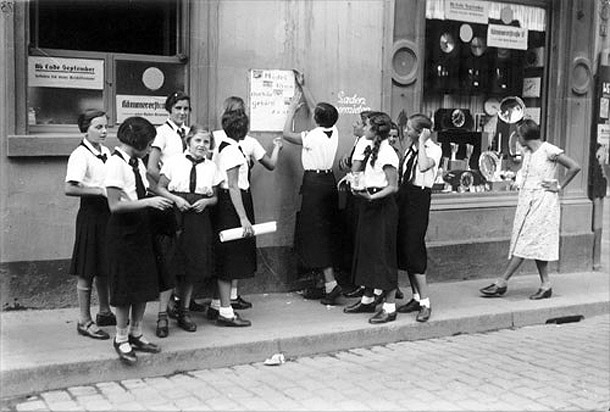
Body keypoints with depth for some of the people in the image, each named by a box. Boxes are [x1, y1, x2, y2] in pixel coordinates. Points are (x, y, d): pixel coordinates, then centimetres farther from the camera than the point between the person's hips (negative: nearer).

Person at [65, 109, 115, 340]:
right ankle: (84, 321, 11)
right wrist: (101, 191, -24)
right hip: (91, 212, -7)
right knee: (88, 269, 1)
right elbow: (69, 189, -24)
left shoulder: (106, 153, 9)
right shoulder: (80, 155, -14)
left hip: (107, 212, 7)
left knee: (104, 267, 18)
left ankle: (104, 312, 32)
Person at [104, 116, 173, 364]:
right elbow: (115, 205, -22)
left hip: (141, 228, 8)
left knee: (144, 284, 12)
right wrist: (149, 202, -25)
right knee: (125, 287, 1)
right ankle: (121, 339, 15)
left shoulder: (138, 163, 8)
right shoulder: (116, 163, -17)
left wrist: (171, 199, 7)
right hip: (123, 231, -8)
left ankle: (136, 334, 25)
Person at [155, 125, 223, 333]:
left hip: (199, 219, 3)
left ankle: (184, 312, 20)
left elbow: (215, 197, 11)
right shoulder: (174, 162, 1)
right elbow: (159, 188, 2)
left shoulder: (211, 167, 7)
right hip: (174, 216, -2)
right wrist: (176, 198, -13)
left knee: (193, 267, 7)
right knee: (170, 264, -5)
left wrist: (206, 201, -10)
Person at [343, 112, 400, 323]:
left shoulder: (387, 153, -16)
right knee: (367, 251, 15)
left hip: (382, 206, -10)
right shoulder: (372, 150, 11)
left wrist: (372, 196, -30)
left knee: (383, 254, -4)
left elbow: (393, 187, -19)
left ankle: (390, 307, 4)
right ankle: (367, 299, 28)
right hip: (369, 206, 10)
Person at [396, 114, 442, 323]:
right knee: (404, 249, 10)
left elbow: (424, 166, -31)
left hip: (419, 198, -8)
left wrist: (421, 142, -22)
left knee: (413, 249, -10)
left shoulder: (434, 149, -10)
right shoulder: (411, 148, 11)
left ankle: (425, 303, -2)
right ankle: (416, 298, 21)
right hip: (404, 196, 8)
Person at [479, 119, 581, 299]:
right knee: (535, 244, 7)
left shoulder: (549, 150, -12)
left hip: (542, 201, -8)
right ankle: (546, 285, 12)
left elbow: (575, 167, -12)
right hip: (527, 200, 8)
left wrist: (559, 186, -8)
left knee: (526, 243, -6)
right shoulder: (527, 152, 11)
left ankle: (502, 283, -6)